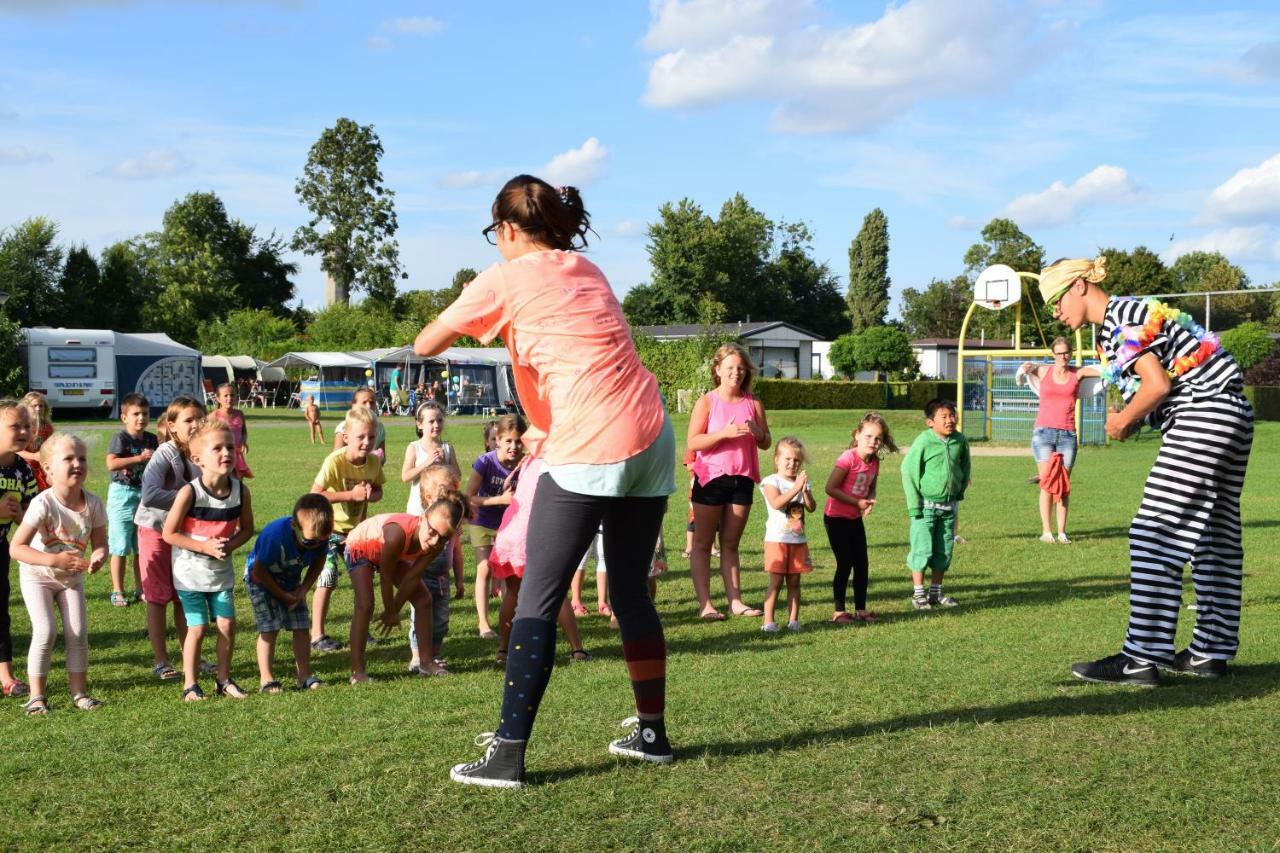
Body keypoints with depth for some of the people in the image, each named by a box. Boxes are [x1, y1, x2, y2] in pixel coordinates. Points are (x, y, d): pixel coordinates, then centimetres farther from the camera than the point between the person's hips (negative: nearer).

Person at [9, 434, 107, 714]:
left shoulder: (93, 504, -16)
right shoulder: (43, 504, -29)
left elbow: (100, 543, -6)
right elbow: (16, 548, -31)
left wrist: (97, 557, -31)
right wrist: (55, 560, -42)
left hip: (72, 576, 4)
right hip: (37, 575, -4)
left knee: (78, 633, -1)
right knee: (46, 632, -14)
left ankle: (79, 692, 13)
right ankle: (36, 696, 0)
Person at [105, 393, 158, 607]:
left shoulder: (152, 440, 7)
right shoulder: (121, 438, -11)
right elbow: (111, 463, -25)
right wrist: (140, 458, -24)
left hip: (145, 494, 5)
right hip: (123, 494, -5)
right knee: (120, 548, 2)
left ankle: (140, 588, 22)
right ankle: (117, 591, 10)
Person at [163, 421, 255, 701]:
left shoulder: (241, 490, -9)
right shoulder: (189, 492, -21)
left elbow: (246, 528, 5)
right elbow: (169, 533, -14)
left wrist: (231, 545, -15)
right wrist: (206, 546, -22)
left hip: (221, 572, 4)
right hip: (190, 572, -4)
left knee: (227, 625, 5)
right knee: (197, 628, -1)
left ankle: (224, 679, 23)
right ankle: (190, 684, 16)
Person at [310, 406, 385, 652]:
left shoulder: (374, 461, -8)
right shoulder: (335, 461, -26)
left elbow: (378, 491, 7)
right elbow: (314, 494, -30)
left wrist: (371, 495, -18)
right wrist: (351, 495, -32)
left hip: (356, 528, 6)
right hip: (329, 528, -6)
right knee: (328, 579, -8)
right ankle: (317, 634, 3)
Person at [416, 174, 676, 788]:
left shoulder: (505, 279, 1)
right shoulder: (587, 271, 19)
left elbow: (425, 346, 8)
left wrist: (463, 329, 27)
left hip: (589, 452, -7)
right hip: (652, 438, 7)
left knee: (538, 601, -1)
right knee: (631, 592, 18)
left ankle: (507, 756, 1)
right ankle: (652, 733, 27)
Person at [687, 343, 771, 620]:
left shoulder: (753, 404, 7)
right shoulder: (707, 402, -3)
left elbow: (766, 444, 10)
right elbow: (693, 443, -11)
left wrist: (757, 431, -12)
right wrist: (725, 433, -22)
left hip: (742, 479, 4)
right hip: (711, 477, -3)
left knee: (731, 543, 9)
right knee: (703, 543, 0)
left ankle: (735, 600, 11)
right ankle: (705, 603, 0)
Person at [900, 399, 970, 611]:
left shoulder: (960, 441, -2)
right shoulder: (923, 441, -15)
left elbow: (965, 466, 17)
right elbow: (908, 470, -12)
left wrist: (960, 490, 13)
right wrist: (914, 505, -12)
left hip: (949, 506, 5)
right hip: (926, 505, -5)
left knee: (944, 551, 11)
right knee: (922, 550, -2)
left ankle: (936, 593, 23)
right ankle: (918, 594, 9)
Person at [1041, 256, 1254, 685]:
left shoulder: (1118, 318, -9)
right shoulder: (1137, 312, 22)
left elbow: (1158, 384, -19)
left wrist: (1122, 421, -3)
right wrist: (1130, 420, 6)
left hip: (1202, 416, -11)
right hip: (1232, 415, 11)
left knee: (1155, 537, -12)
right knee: (1216, 538, 12)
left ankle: (1141, 659, -13)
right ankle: (1210, 652, 17)